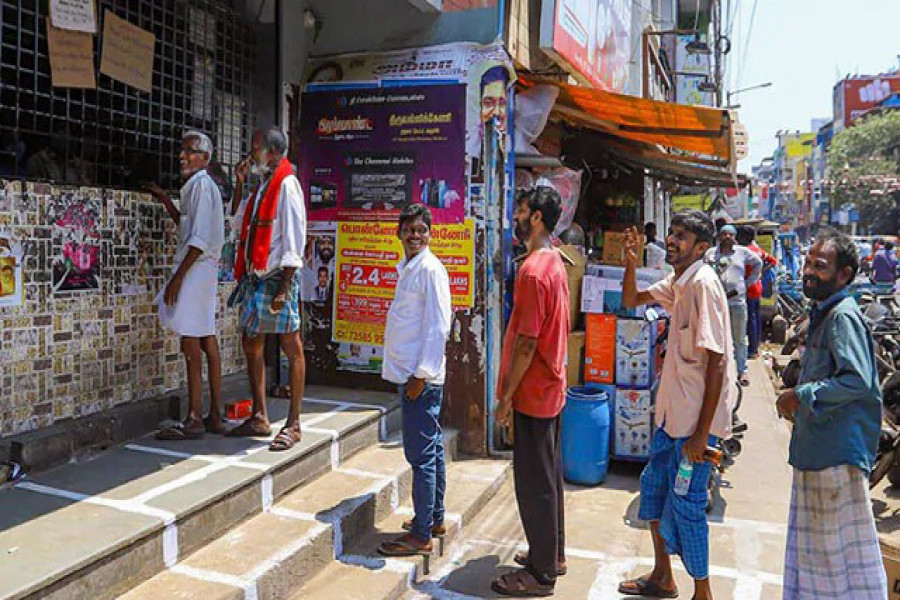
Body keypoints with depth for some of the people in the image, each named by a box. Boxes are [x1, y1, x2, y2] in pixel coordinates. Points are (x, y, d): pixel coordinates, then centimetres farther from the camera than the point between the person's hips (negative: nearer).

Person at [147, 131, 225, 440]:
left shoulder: (201, 185, -11)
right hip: (204, 270, 10)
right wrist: (167, 202, 23)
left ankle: (194, 420, -5)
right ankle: (215, 415, 15)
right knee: (207, 339, 10)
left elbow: (199, 239, -19)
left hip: (196, 268, -10)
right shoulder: (197, 185, 20)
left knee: (191, 343, -9)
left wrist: (178, 277, -19)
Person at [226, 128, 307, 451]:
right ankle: (259, 418, 23)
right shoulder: (263, 186, 17)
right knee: (251, 343, 12)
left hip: (279, 277, -10)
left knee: (291, 348, -2)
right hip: (257, 276, 10)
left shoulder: (287, 184, -10)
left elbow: (294, 238, -16)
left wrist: (284, 287, -20)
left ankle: (293, 425, 6)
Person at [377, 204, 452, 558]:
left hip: (421, 376, -10)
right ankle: (435, 518, 31)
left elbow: (438, 326, -19)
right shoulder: (408, 267, 15)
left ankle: (421, 535, 8)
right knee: (431, 449, 18)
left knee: (421, 454, -2)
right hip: (411, 372, 10)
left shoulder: (430, 270, -14)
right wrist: (414, 373, 17)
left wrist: (421, 374, -18)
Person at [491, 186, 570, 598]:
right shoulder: (555, 262, 9)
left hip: (533, 393, -10)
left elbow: (526, 342, -23)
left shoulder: (533, 271, -22)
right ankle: (552, 554, 34)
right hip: (551, 387, 10)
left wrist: (506, 395, -15)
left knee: (534, 482, 2)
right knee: (548, 475, 19)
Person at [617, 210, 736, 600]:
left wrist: (702, 432, -22)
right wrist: (631, 262, 0)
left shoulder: (704, 284, -20)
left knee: (685, 503, 0)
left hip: (697, 415, -10)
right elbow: (630, 300, 20)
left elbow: (716, 363, -23)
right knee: (653, 484, 18)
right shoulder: (677, 282, 7)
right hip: (673, 409, 10)